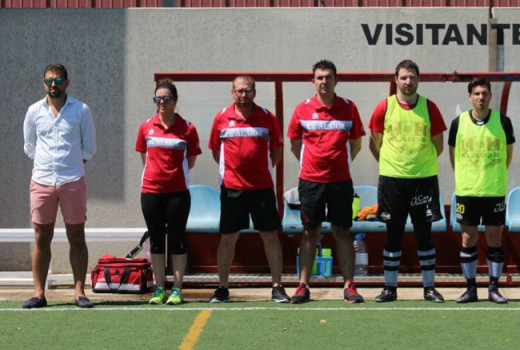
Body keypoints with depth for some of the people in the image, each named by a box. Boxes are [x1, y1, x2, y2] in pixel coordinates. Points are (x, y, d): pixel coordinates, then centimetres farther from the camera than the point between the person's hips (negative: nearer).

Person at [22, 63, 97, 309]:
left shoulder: (81, 110, 3)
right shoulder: (34, 111, 8)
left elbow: (90, 147, 8)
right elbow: (29, 147, 16)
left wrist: (72, 163, 4)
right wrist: (45, 162, 8)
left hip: (73, 181, -1)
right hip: (41, 181, 2)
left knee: (77, 238, 0)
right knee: (41, 238, 3)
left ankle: (79, 292, 4)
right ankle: (39, 293, 7)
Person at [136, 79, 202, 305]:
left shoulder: (187, 128, -2)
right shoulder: (146, 127, 5)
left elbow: (191, 160, 6)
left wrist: (175, 172, 5)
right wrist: (157, 171, 13)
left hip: (178, 191, -2)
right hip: (151, 191, 3)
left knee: (177, 239, 2)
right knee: (156, 239, 7)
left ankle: (177, 290, 7)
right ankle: (159, 289, 14)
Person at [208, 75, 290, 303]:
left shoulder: (267, 118, 3)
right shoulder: (222, 118, 4)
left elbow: (277, 150, 11)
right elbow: (216, 150, 13)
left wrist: (264, 169, 4)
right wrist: (231, 169, 7)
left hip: (262, 186, 0)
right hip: (231, 187, 0)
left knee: (270, 236, 2)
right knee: (228, 237, 3)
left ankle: (277, 287, 9)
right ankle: (222, 288, 11)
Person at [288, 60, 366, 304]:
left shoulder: (349, 108, 3)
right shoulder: (303, 109, 1)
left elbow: (356, 143, 12)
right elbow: (294, 144, 12)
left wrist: (340, 163, 9)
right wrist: (310, 164, 10)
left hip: (340, 180, 0)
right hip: (310, 180, 0)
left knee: (342, 232, 3)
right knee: (310, 233, 4)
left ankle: (349, 286, 6)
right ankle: (303, 286, 8)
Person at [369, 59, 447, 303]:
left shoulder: (429, 108, 2)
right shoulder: (384, 107, 1)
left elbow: (438, 144, 10)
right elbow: (375, 143, 9)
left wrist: (421, 162, 7)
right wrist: (391, 164, 8)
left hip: (424, 178, 0)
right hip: (392, 179, 0)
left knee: (424, 233, 4)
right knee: (393, 234, 5)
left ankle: (429, 287, 12)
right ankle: (390, 288, 12)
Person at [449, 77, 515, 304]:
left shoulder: (503, 121, -1)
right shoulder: (458, 122, 0)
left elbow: (508, 153, 11)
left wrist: (496, 175, 11)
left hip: (495, 191, 0)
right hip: (467, 191, 0)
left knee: (495, 238, 3)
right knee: (468, 238, 3)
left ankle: (493, 288, 12)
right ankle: (470, 289, 11)